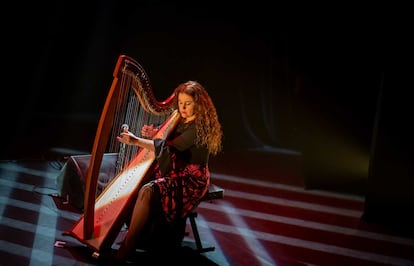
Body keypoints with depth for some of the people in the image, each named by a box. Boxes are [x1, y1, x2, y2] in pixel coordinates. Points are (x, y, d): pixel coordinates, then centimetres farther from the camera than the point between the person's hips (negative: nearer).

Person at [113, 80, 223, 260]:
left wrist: (136, 141, -29)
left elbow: (171, 147, -26)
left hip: (191, 179, -9)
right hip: (175, 173, 9)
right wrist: (152, 136, -3)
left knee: (147, 191, -28)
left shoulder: (201, 126, -18)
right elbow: (166, 145, 18)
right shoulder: (181, 121, 9)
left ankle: (127, 246, -22)